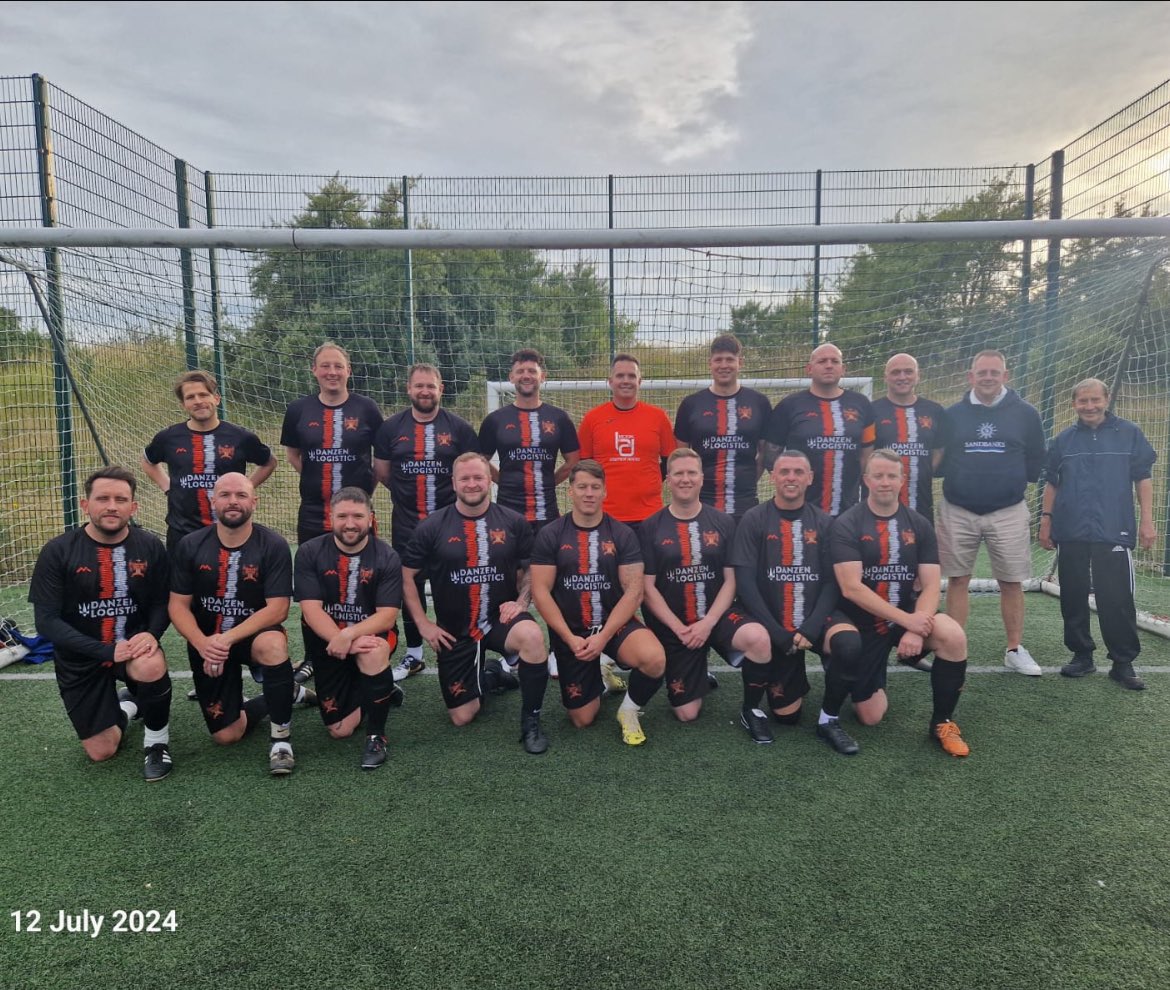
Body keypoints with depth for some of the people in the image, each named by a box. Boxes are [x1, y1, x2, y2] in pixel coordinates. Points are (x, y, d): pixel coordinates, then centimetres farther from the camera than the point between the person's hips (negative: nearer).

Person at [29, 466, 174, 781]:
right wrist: (106, 650, -26)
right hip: (80, 659, 1)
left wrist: (151, 633, -25)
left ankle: (157, 740, -7)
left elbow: (162, 603, -1)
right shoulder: (58, 551, -14)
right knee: (101, 752, 2)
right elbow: (46, 620, -14)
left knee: (151, 667, -37)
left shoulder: (150, 547, -10)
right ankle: (125, 707, 38)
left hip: (133, 645, 0)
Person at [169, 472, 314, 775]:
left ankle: (281, 738, -20)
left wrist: (227, 639, -28)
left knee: (274, 644, -40)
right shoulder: (190, 546, -5)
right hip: (206, 644, 3)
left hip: (253, 635, -3)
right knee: (226, 735, 0)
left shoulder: (273, 545, -15)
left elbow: (277, 609, -19)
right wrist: (202, 644, -23)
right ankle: (288, 693, 28)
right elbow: (178, 606, -5)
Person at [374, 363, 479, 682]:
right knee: (410, 587, 9)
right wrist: (408, 492, 12)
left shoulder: (459, 428, 0)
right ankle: (413, 655, 22)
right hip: (406, 524, 2)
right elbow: (382, 472, 12)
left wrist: (457, 497, 2)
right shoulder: (391, 427, 4)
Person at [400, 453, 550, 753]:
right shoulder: (432, 527, -5)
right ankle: (489, 676, 38)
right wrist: (423, 624, -4)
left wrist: (521, 602, -11)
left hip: (500, 619, -1)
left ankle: (530, 721, -14)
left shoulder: (514, 522, -4)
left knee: (532, 635, -36)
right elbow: (406, 576, 1)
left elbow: (530, 569, 6)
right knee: (461, 717, 4)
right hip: (454, 630, 1)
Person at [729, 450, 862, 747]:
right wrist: (779, 633, -17)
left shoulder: (823, 522, 2)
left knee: (850, 644, -30)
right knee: (787, 715, -4)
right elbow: (745, 582, -11)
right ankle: (751, 708, 32)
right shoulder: (754, 520, -5)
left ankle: (828, 719, -6)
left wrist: (810, 628, -17)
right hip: (774, 626, -2)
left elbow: (831, 582, -3)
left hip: (815, 619, 2)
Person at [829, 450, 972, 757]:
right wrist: (906, 620, -26)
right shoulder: (846, 525, -12)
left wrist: (916, 628, -25)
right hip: (863, 624, -3)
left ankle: (942, 723, -6)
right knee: (870, 717, -3)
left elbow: (931, 585, -7)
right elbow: (851, 588, -21)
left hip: (909, 616, 3)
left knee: (953, 636, -29)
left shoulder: (919, 525, 0)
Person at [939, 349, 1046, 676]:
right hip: (958, 511, 0)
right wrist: (959, 480, -1)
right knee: (957, 580, 5)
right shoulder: (952, 415, 3)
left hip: (1008, 512, 0)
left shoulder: (1026, 414, 2)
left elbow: (1035, 462, 6)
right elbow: (937, 460, 8)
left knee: (1012, 583, 6)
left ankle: (1015, 650, 19)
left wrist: (1014, 483, 2)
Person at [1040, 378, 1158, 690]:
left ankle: (1124, 663, 9)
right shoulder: (1064, 440, 9)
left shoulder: (1129, 433, 3)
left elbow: (1143, 478, 4)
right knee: (1073, 598, 7)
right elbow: (1051, 483, 14)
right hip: (1070, 534, 3)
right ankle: (1082, 655, 20)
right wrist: (1046, 520, 8)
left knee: (1117, 600, -3)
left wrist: (1147, 521, -1)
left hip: (1114, 532, -2)